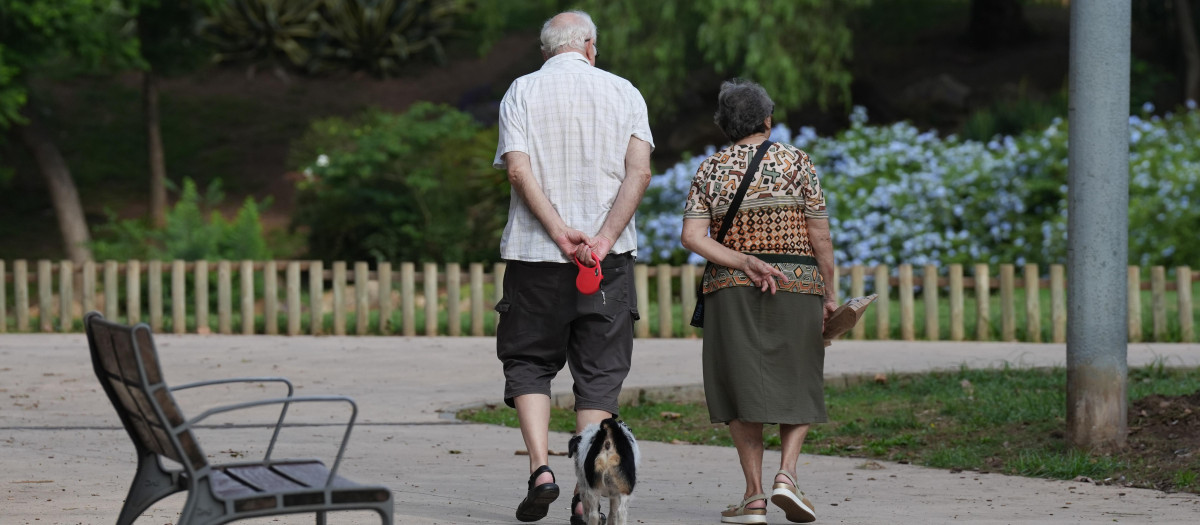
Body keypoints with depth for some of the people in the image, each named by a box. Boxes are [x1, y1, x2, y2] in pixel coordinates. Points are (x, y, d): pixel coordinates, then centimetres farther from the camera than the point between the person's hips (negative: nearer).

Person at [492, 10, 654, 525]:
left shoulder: (522, 91, 5)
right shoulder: (623, 92, 7)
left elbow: (519, 170, -9)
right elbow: (639, 172, -6)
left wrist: (560, 232, -14)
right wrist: (604, 238, -13)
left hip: (535, 252, -1)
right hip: (609, 258, 1)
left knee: (528, 362, 12)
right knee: (599, 373, 5)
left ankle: (540, 469, -6)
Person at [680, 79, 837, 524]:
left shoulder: (709, 171, 6)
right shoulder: (796, 162, 0)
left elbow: (691, 236, -7)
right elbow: (820, 235, -3)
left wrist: (745, 263, -11)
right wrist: (827, 294, 5)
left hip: (731, 288, 1)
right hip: (797, 285, -1)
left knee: (743, 386, 6)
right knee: (798, 385, 11)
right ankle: (786, 475, -9)